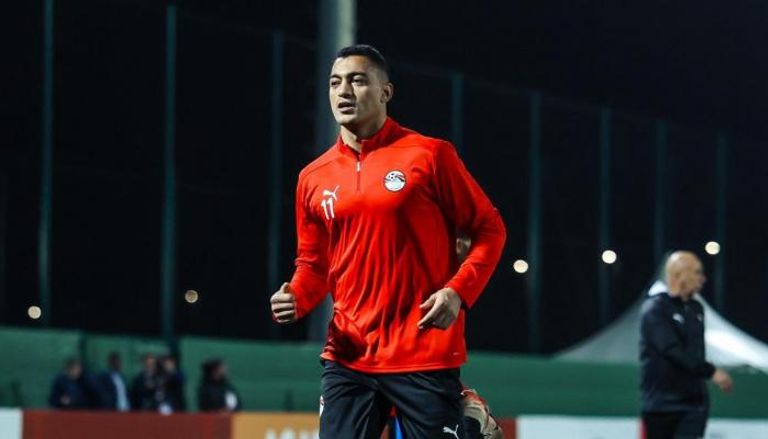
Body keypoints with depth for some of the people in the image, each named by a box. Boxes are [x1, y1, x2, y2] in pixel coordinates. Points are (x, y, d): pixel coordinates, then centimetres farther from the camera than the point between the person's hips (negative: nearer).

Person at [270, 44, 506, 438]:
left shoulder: (429, 155, -3)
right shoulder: (314, 178, 10)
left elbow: (489, 229, 1)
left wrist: (458, 291, -14)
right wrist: (296, 298, -1)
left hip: (426, 360, -4)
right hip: (347, 359, 4)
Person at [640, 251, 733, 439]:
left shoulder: (695, 308, 10)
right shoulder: (655, 309, -13)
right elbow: (673, 351, -23)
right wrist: (711, 372, -26)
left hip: (694, 402, 6)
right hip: (662, 403, -5)